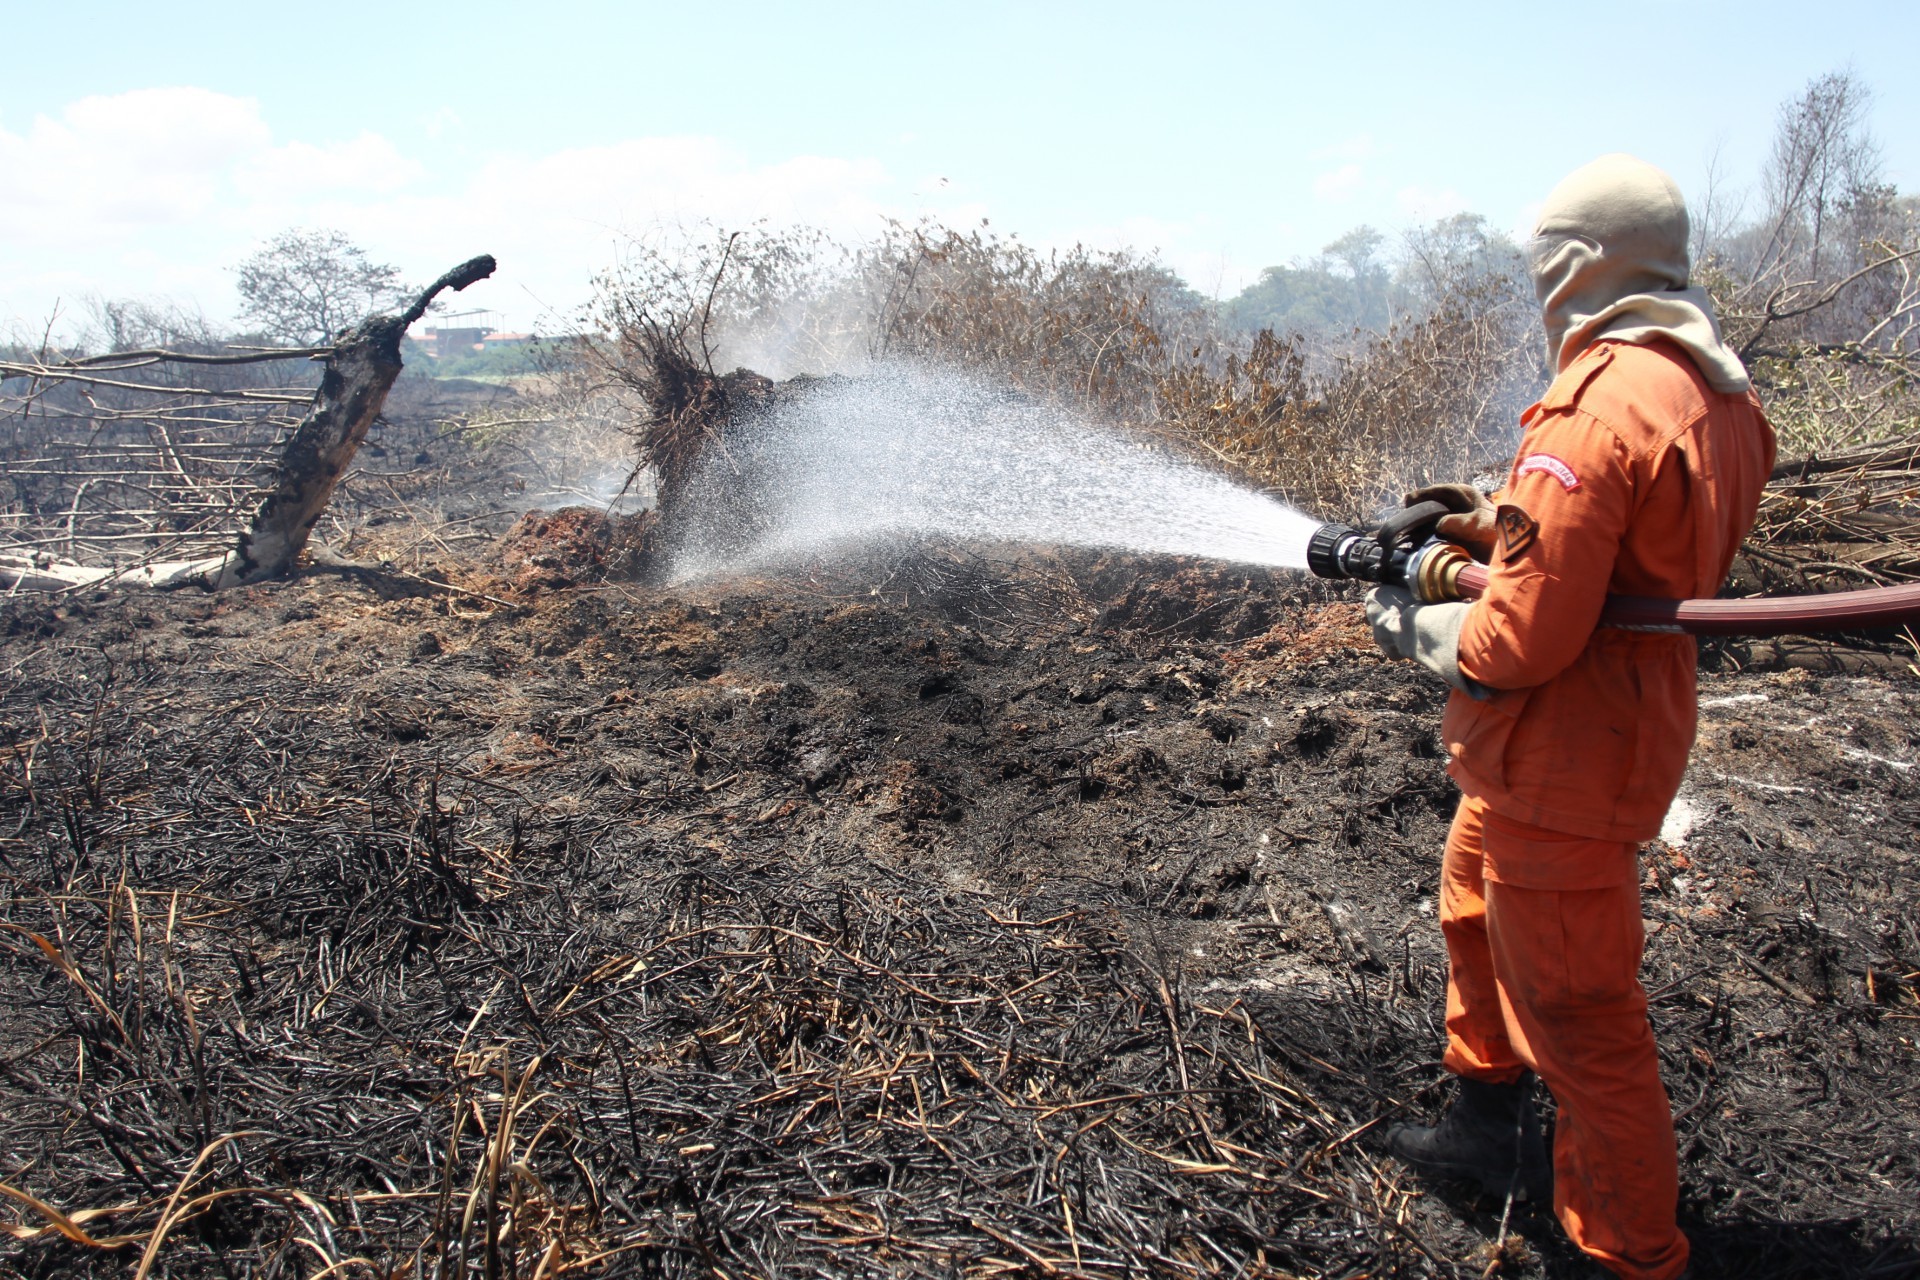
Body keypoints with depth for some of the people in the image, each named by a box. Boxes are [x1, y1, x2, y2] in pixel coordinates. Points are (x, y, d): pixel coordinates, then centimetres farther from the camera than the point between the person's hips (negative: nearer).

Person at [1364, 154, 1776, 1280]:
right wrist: (1505, 523, 8)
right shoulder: (1718, 393, 6)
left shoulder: (1599, 409, -26)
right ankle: (1492, 1123, 45)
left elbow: (1522, 641, -28)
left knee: (1575, 1010, 4)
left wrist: (1412, 630, -9)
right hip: (1633, 716, 10)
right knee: (1476, 903, 27)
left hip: (1564, 757, -10)